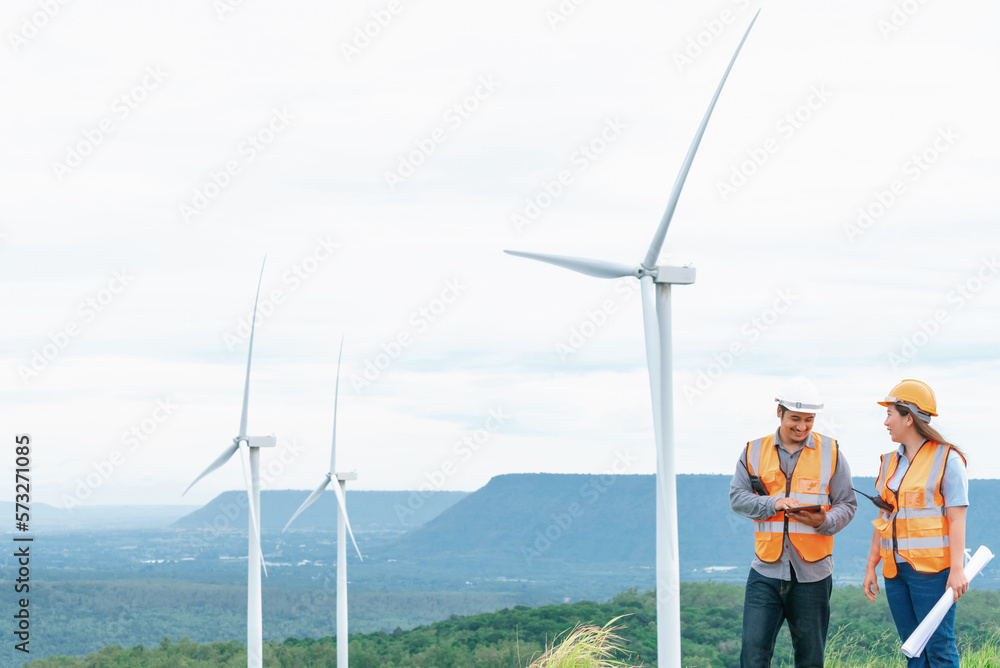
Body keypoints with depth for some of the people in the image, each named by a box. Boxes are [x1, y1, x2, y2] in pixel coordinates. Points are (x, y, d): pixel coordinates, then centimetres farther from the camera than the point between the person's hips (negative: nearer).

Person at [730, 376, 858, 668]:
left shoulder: (830, 452, 5)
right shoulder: (754, 451, 7)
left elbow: (847, 505, 6)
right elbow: (737, 496, 4)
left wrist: (824, 521, -16)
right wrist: (773, 504, -14)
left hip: (812, 572, 0)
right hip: (766, 569, 0)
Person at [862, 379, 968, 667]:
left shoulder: (946, 459, -6)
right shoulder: (891, 461, 15)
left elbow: (957, 519, -10)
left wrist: (957, 569, -17)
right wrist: (871, 566, 14)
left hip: (931, 568, -7)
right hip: (896, 569, 7)